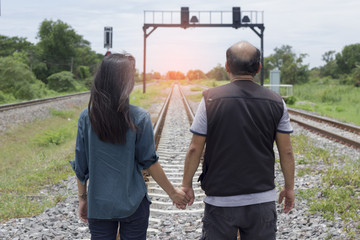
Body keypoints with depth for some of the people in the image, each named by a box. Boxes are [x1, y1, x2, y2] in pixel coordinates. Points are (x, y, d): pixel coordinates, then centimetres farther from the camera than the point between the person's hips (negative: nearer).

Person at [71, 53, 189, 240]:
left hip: (98, 205, 2)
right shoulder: (139, 117, -13)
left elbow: (80, 166, -1)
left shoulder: (87, 117, -6)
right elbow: (149, 162, -8)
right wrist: (173, 192, 4)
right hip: (133, 204, -2)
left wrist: (82, 198, 12)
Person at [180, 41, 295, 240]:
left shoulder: (211, 99, -8)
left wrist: (186, 184, 8)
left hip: (221, 199, -2)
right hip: (262, 200, 2)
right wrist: (289, 187, 15)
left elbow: (195, 149, -5)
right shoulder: (276, 102, -1)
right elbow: (286, 152, 3)